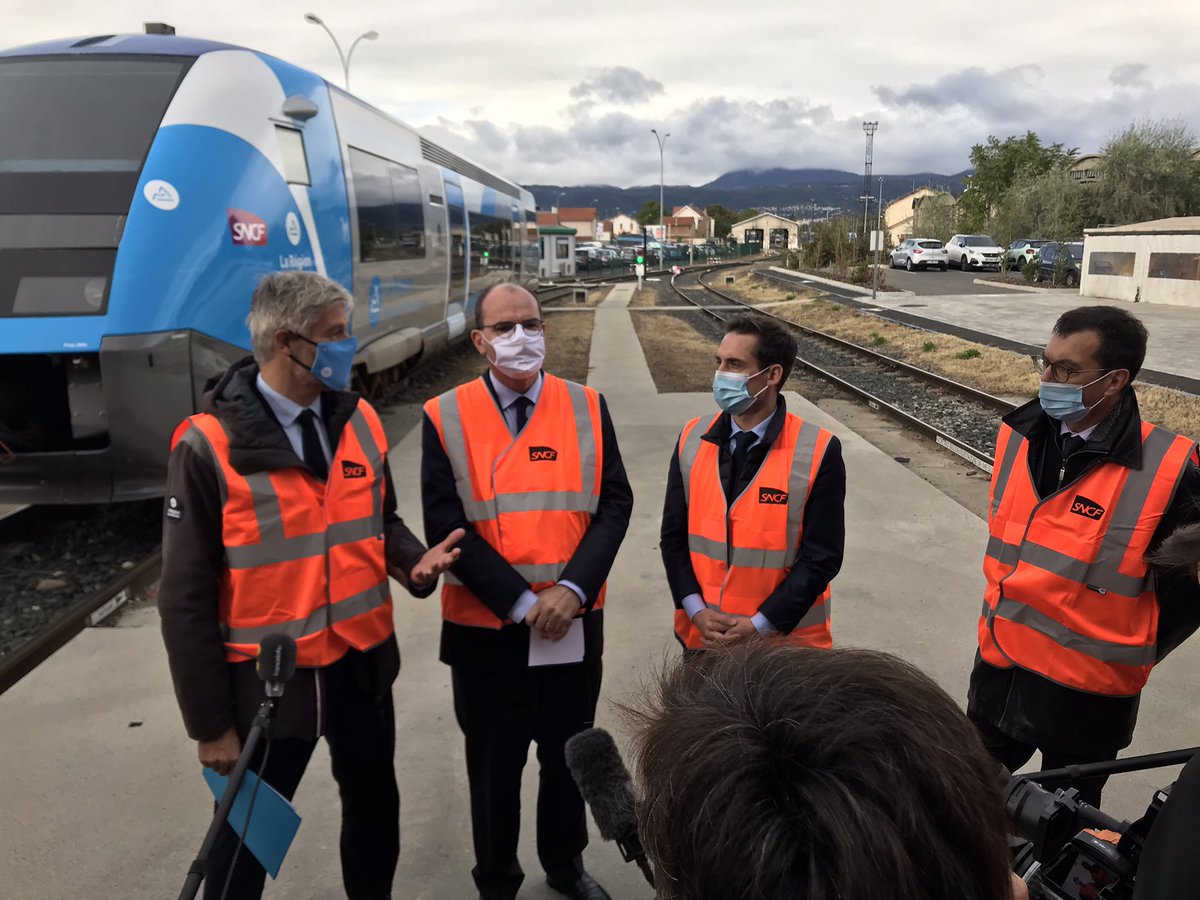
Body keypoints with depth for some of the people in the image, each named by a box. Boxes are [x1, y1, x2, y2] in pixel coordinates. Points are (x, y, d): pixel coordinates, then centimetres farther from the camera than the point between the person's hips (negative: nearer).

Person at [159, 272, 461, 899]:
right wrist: (209, 721, -8)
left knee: (375, 809, 24)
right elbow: (187, 599, -12)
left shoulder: (359, 421, -3)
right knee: (246, 837, 16)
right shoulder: (209, 447, -17)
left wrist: (413, 562, -11)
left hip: (361, 665, 5)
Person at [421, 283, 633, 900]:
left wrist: (573, 588, -16)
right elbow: (445, 525, -12)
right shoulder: (446, 417, -7)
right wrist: (521, 602, -17)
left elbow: (614, 503, -3)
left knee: (569, 757, 19)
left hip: (574, 625, 2)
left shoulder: (586, 407, 0)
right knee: (494, 765, 15)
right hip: (485, 628, -2)